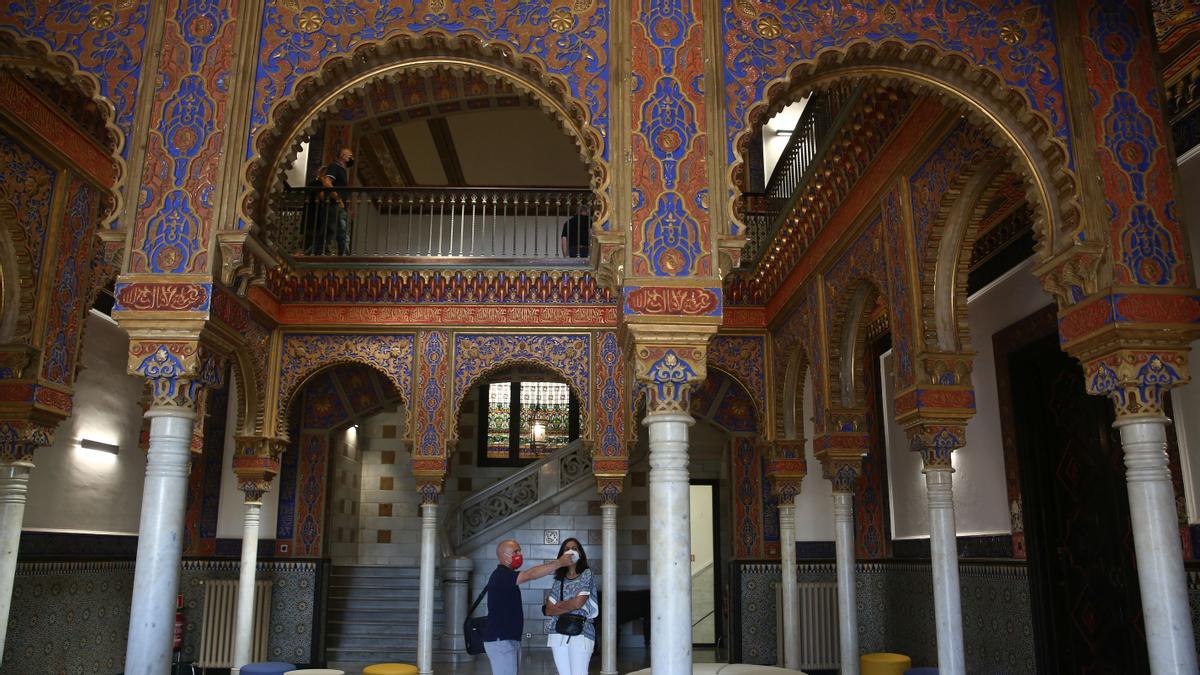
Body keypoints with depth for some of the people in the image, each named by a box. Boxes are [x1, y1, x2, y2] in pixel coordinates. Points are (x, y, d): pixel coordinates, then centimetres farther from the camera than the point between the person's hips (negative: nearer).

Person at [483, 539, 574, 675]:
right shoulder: (501, 575, -16)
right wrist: (559, 562, -26)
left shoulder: (506, 576, 19)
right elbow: (531, 574, -26)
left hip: (511, 639, 10)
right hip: (500, 640, -10)